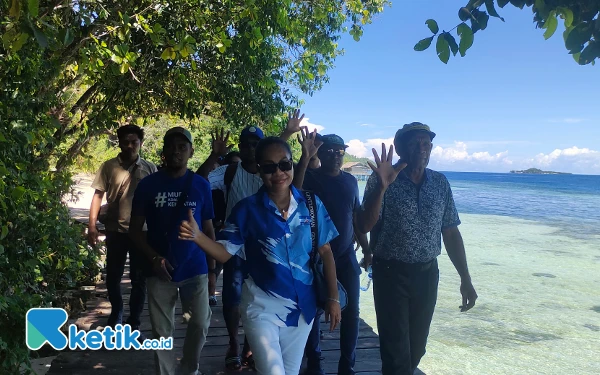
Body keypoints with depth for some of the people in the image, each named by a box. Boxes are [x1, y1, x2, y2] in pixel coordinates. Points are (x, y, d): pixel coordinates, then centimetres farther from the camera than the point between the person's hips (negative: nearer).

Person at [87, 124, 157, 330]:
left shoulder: (149, 168, 0)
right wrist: (92, 225, -5)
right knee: (112, 276, 13)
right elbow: (98, 195, 1)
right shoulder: (109, 166, -2)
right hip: (116, 230, 0)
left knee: (139, 280, 8)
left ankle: (133, 322, 24)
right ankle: (116, 312, 39)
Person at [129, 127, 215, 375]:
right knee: (162, 331, 9)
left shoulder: (201, 185, 2)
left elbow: (208, 229, 7)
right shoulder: (148, 184, -1)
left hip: (195, 269, 1)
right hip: (160, 271, 0)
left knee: (200, 324, 5)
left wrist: (213, 265, 2)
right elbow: (135, 229, 1)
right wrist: (154, 258, -13)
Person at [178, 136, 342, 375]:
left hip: (302, 305, 3)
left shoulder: (312, 205, -6)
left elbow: (325, 252, 0)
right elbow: (225, 252, -8)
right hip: (262, 306, -3)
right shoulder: (247, 209, -10)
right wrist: (197, 236, -26)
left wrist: (333, 297, -2)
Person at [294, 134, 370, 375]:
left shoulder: (351, 181, 8)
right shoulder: (310, 177, -5)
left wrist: (367, 249, 12)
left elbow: (356, 218, 14)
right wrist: (305, 156, -34)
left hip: (346, 256, 4)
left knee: (351, 312, 5)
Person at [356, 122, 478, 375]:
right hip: (391, 273, -4)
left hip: (427, 274, 4)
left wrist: (465, 279, 5)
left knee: (417, 346, 17)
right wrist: (381, 187, -31)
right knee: (396, 348, 0)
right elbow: (364, 226, -18)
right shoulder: (382, 180, -9)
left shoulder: (440, 182, 3)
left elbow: (451, 233, 7)